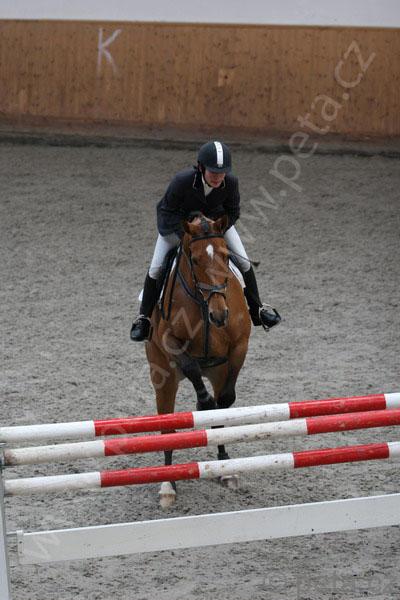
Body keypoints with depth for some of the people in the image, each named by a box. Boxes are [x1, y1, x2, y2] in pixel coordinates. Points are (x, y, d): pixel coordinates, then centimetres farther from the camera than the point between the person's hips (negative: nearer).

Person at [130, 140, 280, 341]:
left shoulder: (231, 182, -31)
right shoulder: (182, 181, -39)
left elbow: (233, 212, -12)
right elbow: (167, 212, -25)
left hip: (215, 218, 2)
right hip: (178, 220, -2)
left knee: (244, 262, -4)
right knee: (156, 268, -11)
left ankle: (257, 309, 17)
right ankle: (144, 317, 7)